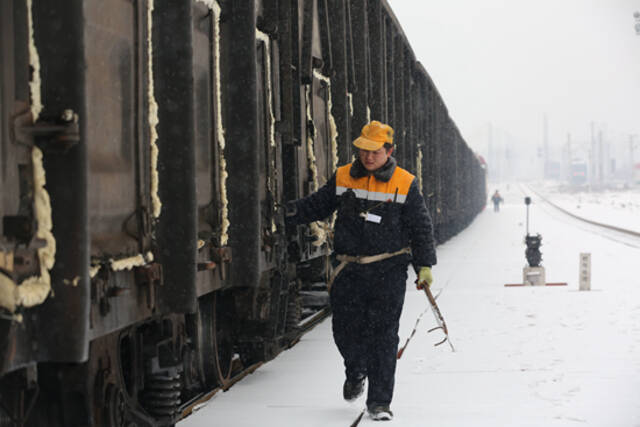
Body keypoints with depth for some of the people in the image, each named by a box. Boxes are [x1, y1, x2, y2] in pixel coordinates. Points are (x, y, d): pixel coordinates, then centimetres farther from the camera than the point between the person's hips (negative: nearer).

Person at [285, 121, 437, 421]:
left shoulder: (405, 184, -3)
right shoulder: (343, 178, 3)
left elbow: (420, 228, 3)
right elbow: (317, 206, 13)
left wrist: (424, 266, -1)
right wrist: (287, 212, -2)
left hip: (388, 271, -2)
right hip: (350, 269, 3)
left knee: (383, 335, -4)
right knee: (345, 329, 6)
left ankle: (379, 401, 2)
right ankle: (356, 372, 38)